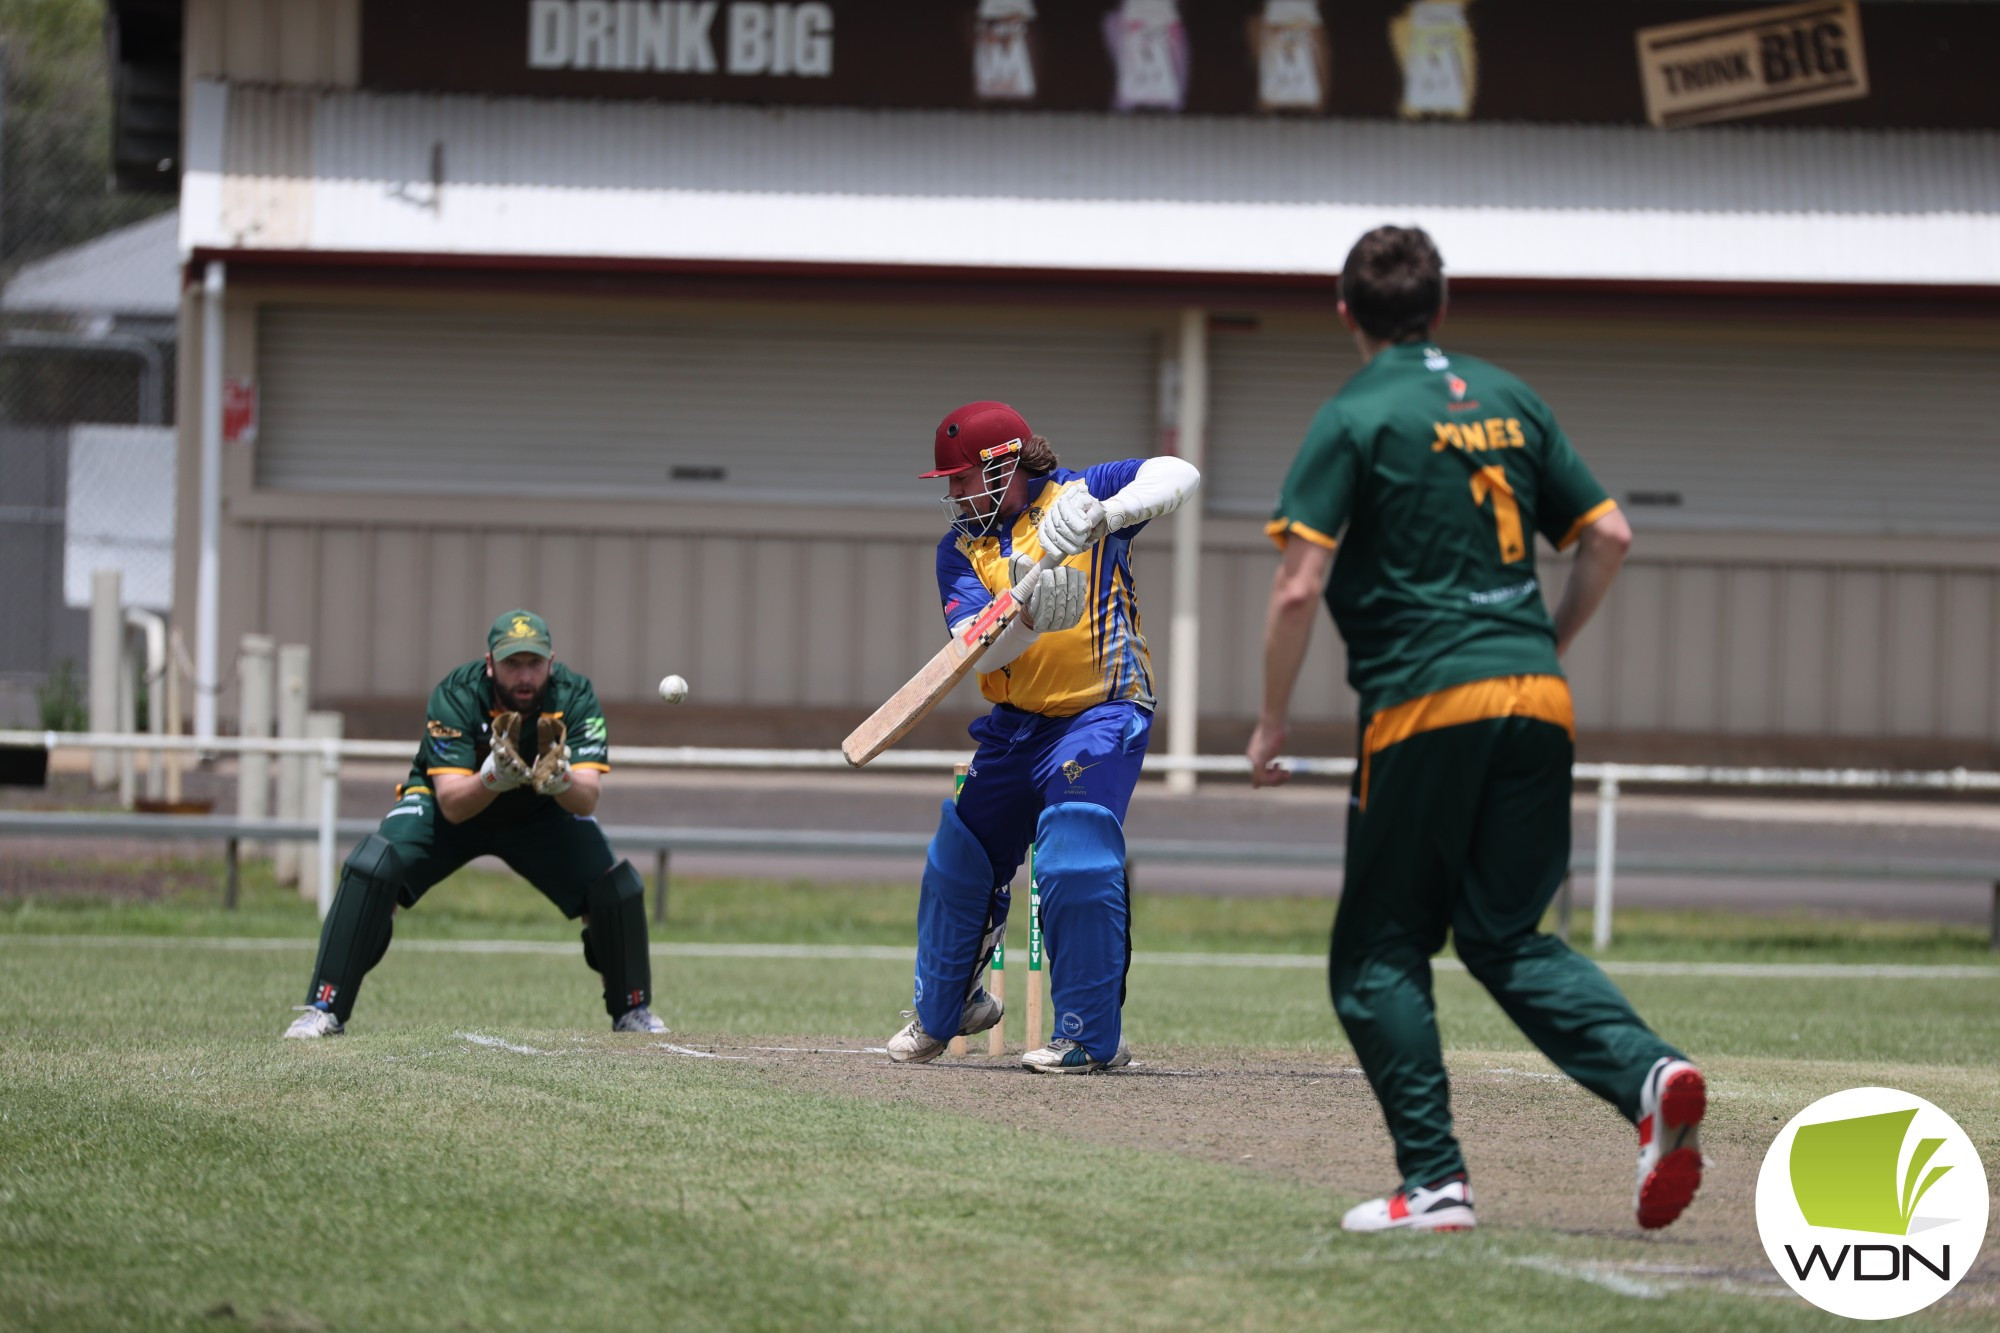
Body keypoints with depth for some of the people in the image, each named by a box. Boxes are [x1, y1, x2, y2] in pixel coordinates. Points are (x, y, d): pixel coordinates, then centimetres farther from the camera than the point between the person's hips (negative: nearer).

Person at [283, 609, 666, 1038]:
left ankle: (631, 1010, 13)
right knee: (372, 869, -26)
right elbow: (451, 805, -37)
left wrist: (560, 780, -58)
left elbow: (587, 799, -36)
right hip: (460, 803, -2)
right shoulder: (455, 696, -31)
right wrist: (492, 778, -57)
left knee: (617, 887, -13)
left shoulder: (575, 697, -27)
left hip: (541, 814, 2)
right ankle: (324, 1010, -18)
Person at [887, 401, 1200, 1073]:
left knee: (1075, 861, -23)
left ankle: (1091, 1037, -14)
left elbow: (1178, 476, -22)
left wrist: (1103, 517, -38)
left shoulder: (1076, 494, -8)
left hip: (1102, 712, -6)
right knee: (956, 862, 14)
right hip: (1013, 726, 6)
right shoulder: (960, 549, 1)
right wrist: (1032, 612, -36)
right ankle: (942, 1011, 38)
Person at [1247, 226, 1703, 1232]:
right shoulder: (1509, 401, 15)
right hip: (1537, 700, 5)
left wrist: (1271, 727, 1)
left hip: (1424, 705, -5)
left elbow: (1298, 589, -9)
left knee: (1378, 952, 7)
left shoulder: (1357, 416, -2)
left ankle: (1434, 1180, -3)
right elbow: (1609, 536, 15)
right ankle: (1648, 1070, -12)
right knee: (1507, 934, 13)